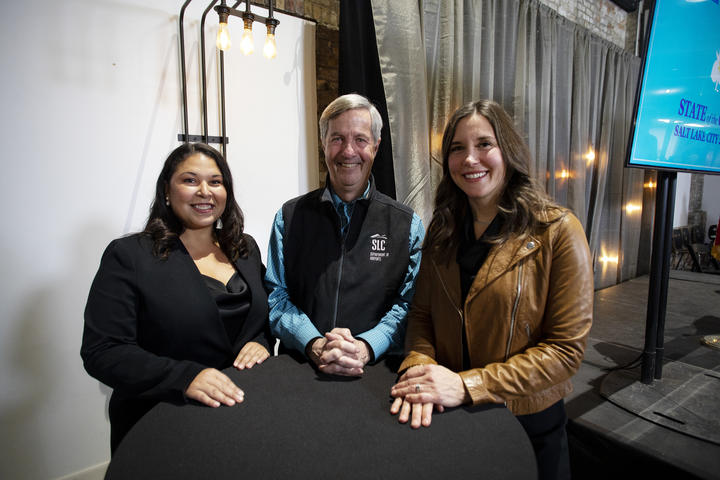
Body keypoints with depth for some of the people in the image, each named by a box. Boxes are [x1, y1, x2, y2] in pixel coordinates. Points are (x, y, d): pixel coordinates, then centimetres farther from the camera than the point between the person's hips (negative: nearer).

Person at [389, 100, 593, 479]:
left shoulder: (557, 231, -15)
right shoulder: (442, 230, -1)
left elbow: (566, 349, -17)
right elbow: (421, 313, 1)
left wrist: (467, 385, -24)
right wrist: (417, 367, -20)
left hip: (528, 421, -3)